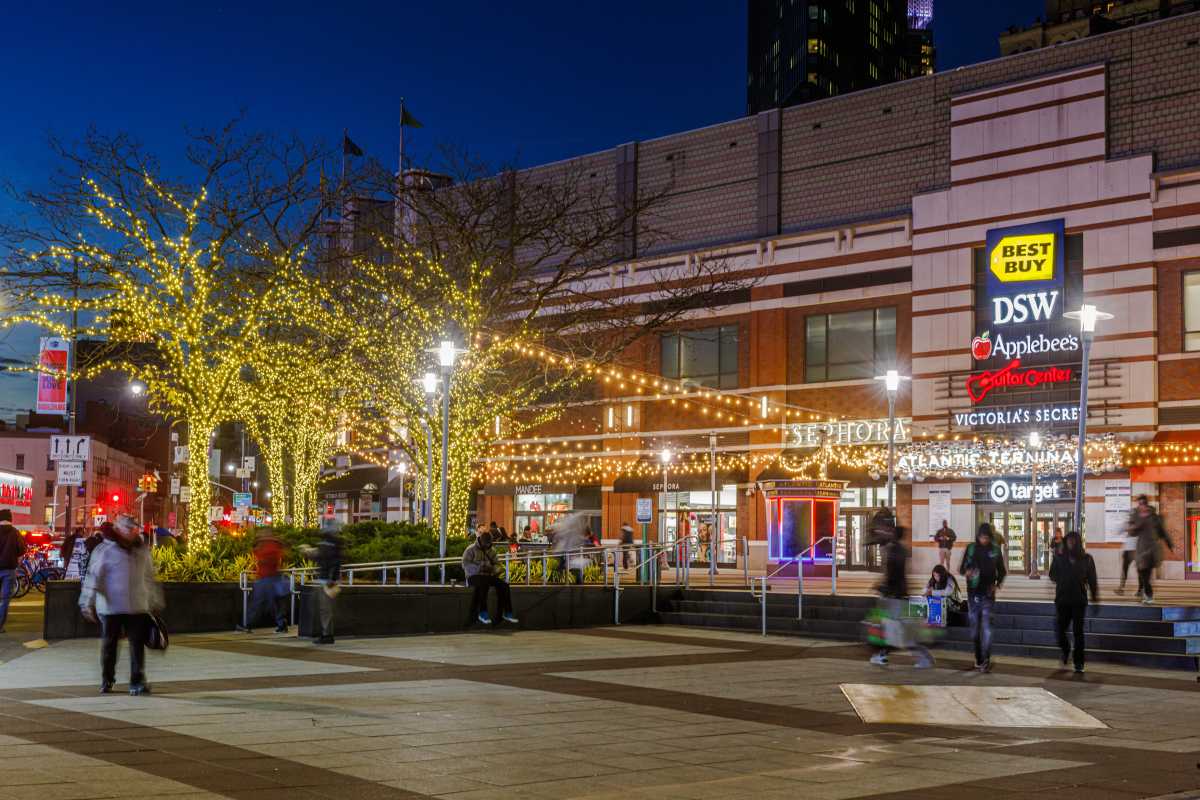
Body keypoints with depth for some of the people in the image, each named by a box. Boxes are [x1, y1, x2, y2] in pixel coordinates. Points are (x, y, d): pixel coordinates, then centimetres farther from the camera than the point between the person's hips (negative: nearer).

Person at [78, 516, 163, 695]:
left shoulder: (142, 550, 9)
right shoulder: (104, 551, -5)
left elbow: (149, 577, 19)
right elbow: (93, 576, -9)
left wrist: (155, 601, 22)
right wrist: (87, 602, -15)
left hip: (137, 607, 3)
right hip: (110, 606, -3)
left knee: (137, 644, -4)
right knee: (109, 645, 10)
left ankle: (137, 682, -2)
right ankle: (106, 680, 25)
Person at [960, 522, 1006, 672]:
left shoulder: (995, 550, 1)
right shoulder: (971, 548, 2)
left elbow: (1002, 571, 10)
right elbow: (962, 568, 4)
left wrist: (997, 584, -7)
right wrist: (966, 571, -19)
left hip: (988, 593, -2)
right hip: (973, 593, 2)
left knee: (986, 626, -12)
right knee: (975, 626, 7)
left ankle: (985, 660, -17)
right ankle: (978, 658, 18)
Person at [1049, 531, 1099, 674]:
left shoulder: (1086, 559, 2)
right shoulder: (1059, 558, 3)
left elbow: (1092, 578, 3)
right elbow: (1052, 575, 8)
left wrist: (1094, 595, -2)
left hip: (1079, 600, -1)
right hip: (1062, 599, 1)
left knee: (1078, 632, 0)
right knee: (1060, 628, 0)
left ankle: (1079, 664, 8)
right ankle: (1065, 652, 32)